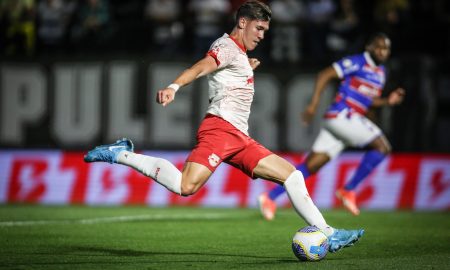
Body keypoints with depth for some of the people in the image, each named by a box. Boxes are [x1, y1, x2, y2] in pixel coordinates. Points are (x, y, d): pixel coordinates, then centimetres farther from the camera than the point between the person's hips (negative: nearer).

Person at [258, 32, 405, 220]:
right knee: (382, 147, -12)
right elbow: (324, 75, -10)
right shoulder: (356, 63, -7)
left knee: (312, 165, 4)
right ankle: (348, 190, -5)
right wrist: (314, 104, -17)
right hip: (342, 115, -8)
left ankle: (270, 197, 6)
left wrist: (388, 101, 11)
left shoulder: (380, 72, 20)